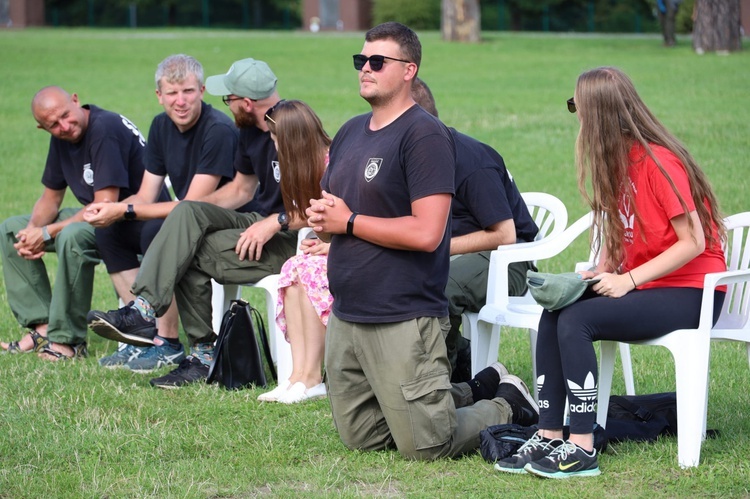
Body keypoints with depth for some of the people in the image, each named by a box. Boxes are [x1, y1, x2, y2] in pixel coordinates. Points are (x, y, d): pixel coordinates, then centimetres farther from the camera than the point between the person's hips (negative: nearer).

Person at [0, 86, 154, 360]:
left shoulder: (105, 129, -24)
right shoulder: (62, 138, 3)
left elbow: (105, 205, -28)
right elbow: (51, 197, 12)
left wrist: (47, 233, -23)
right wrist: (33, 230, -10)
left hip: (138, 223, -10)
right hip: (96, 217, 10)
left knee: (72, 236, -38)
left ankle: (66, 340, -26)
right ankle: (43, 326, -2)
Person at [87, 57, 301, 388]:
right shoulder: (250, 131, 12)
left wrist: (276, 222, -27)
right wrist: (195, 212, 9)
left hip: (288, 240, -8)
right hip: (259, 222, 8)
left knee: (192, 253, -22)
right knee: (187, 214, -18)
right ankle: (143, 310, -22)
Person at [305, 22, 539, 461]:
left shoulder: (424, 135, -13)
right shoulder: (350, 133, 13)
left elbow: (426, 233, -22)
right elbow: (328, 211, 22)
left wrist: (349, 222, -12)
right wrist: (321, 218, -3)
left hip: (403, 320, -9)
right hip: (346, 316, 9)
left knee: (425, 448, -7)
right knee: (361, 439, 14)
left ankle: (507, 406, 19)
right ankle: (472, 392, 28)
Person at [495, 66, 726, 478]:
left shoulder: (659, 163, -17)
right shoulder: (618, 162, 10)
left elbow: (693, 242, -19)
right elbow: (617, 233, 11)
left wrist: (627, 280, -21)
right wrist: (600, 272, -9)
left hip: (690, 291, -8)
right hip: (639, 285, 8)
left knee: (575, 320, -25)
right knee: (552, 317, -13)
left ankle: (582, 449, -24)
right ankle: (549, 437, -16)